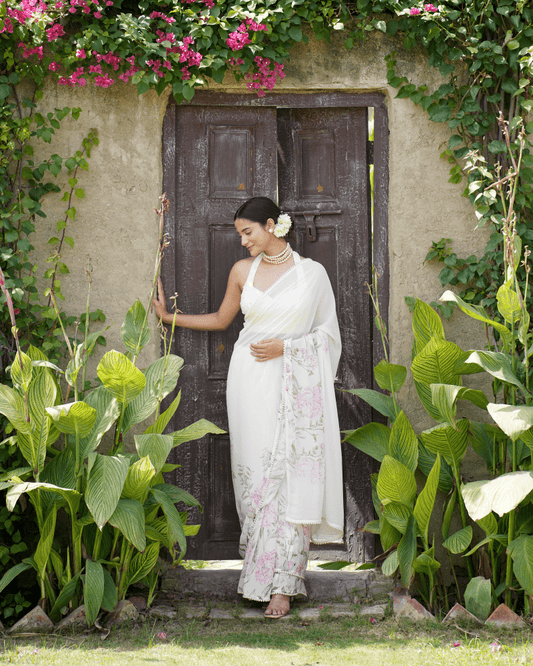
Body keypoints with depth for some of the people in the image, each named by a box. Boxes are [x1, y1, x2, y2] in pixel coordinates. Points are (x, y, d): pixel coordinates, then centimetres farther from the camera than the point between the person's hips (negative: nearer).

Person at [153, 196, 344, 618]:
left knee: (289, 478, -7)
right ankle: (261, 569, 8)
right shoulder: (243, 271, 9)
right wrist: (167, 316, 21)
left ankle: (281, 584, -5)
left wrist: (285, 347, -8)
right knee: (254, 472, -1)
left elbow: (327, 332, 6)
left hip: (292, 382, -2)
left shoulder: (312, 273, 2)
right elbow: (220, 319, 22)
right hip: (250, 380, 2)